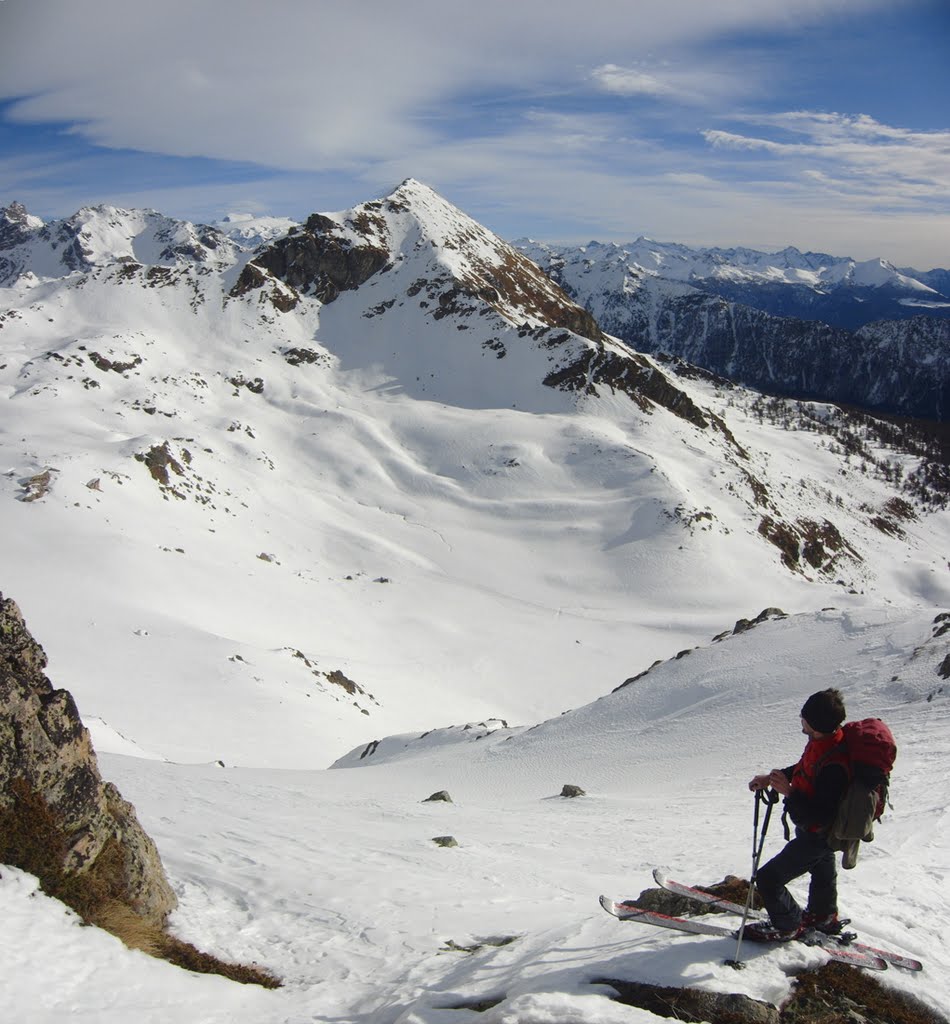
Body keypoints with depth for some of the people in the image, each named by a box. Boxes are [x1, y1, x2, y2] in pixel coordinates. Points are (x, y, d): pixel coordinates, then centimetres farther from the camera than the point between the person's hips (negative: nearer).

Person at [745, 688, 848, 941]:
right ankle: (823, 915, 60)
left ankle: (789, 926, 24)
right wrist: (771, 778, -3)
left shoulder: (834, 767, -42)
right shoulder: (823, 742, -13)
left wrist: (789, 792, -37)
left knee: (768, 879, -1)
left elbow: (820, 816, -36)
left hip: (817, 836, -9)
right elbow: (803, 768, 7)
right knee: (821, 869, 34)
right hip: (822, 828, 9)